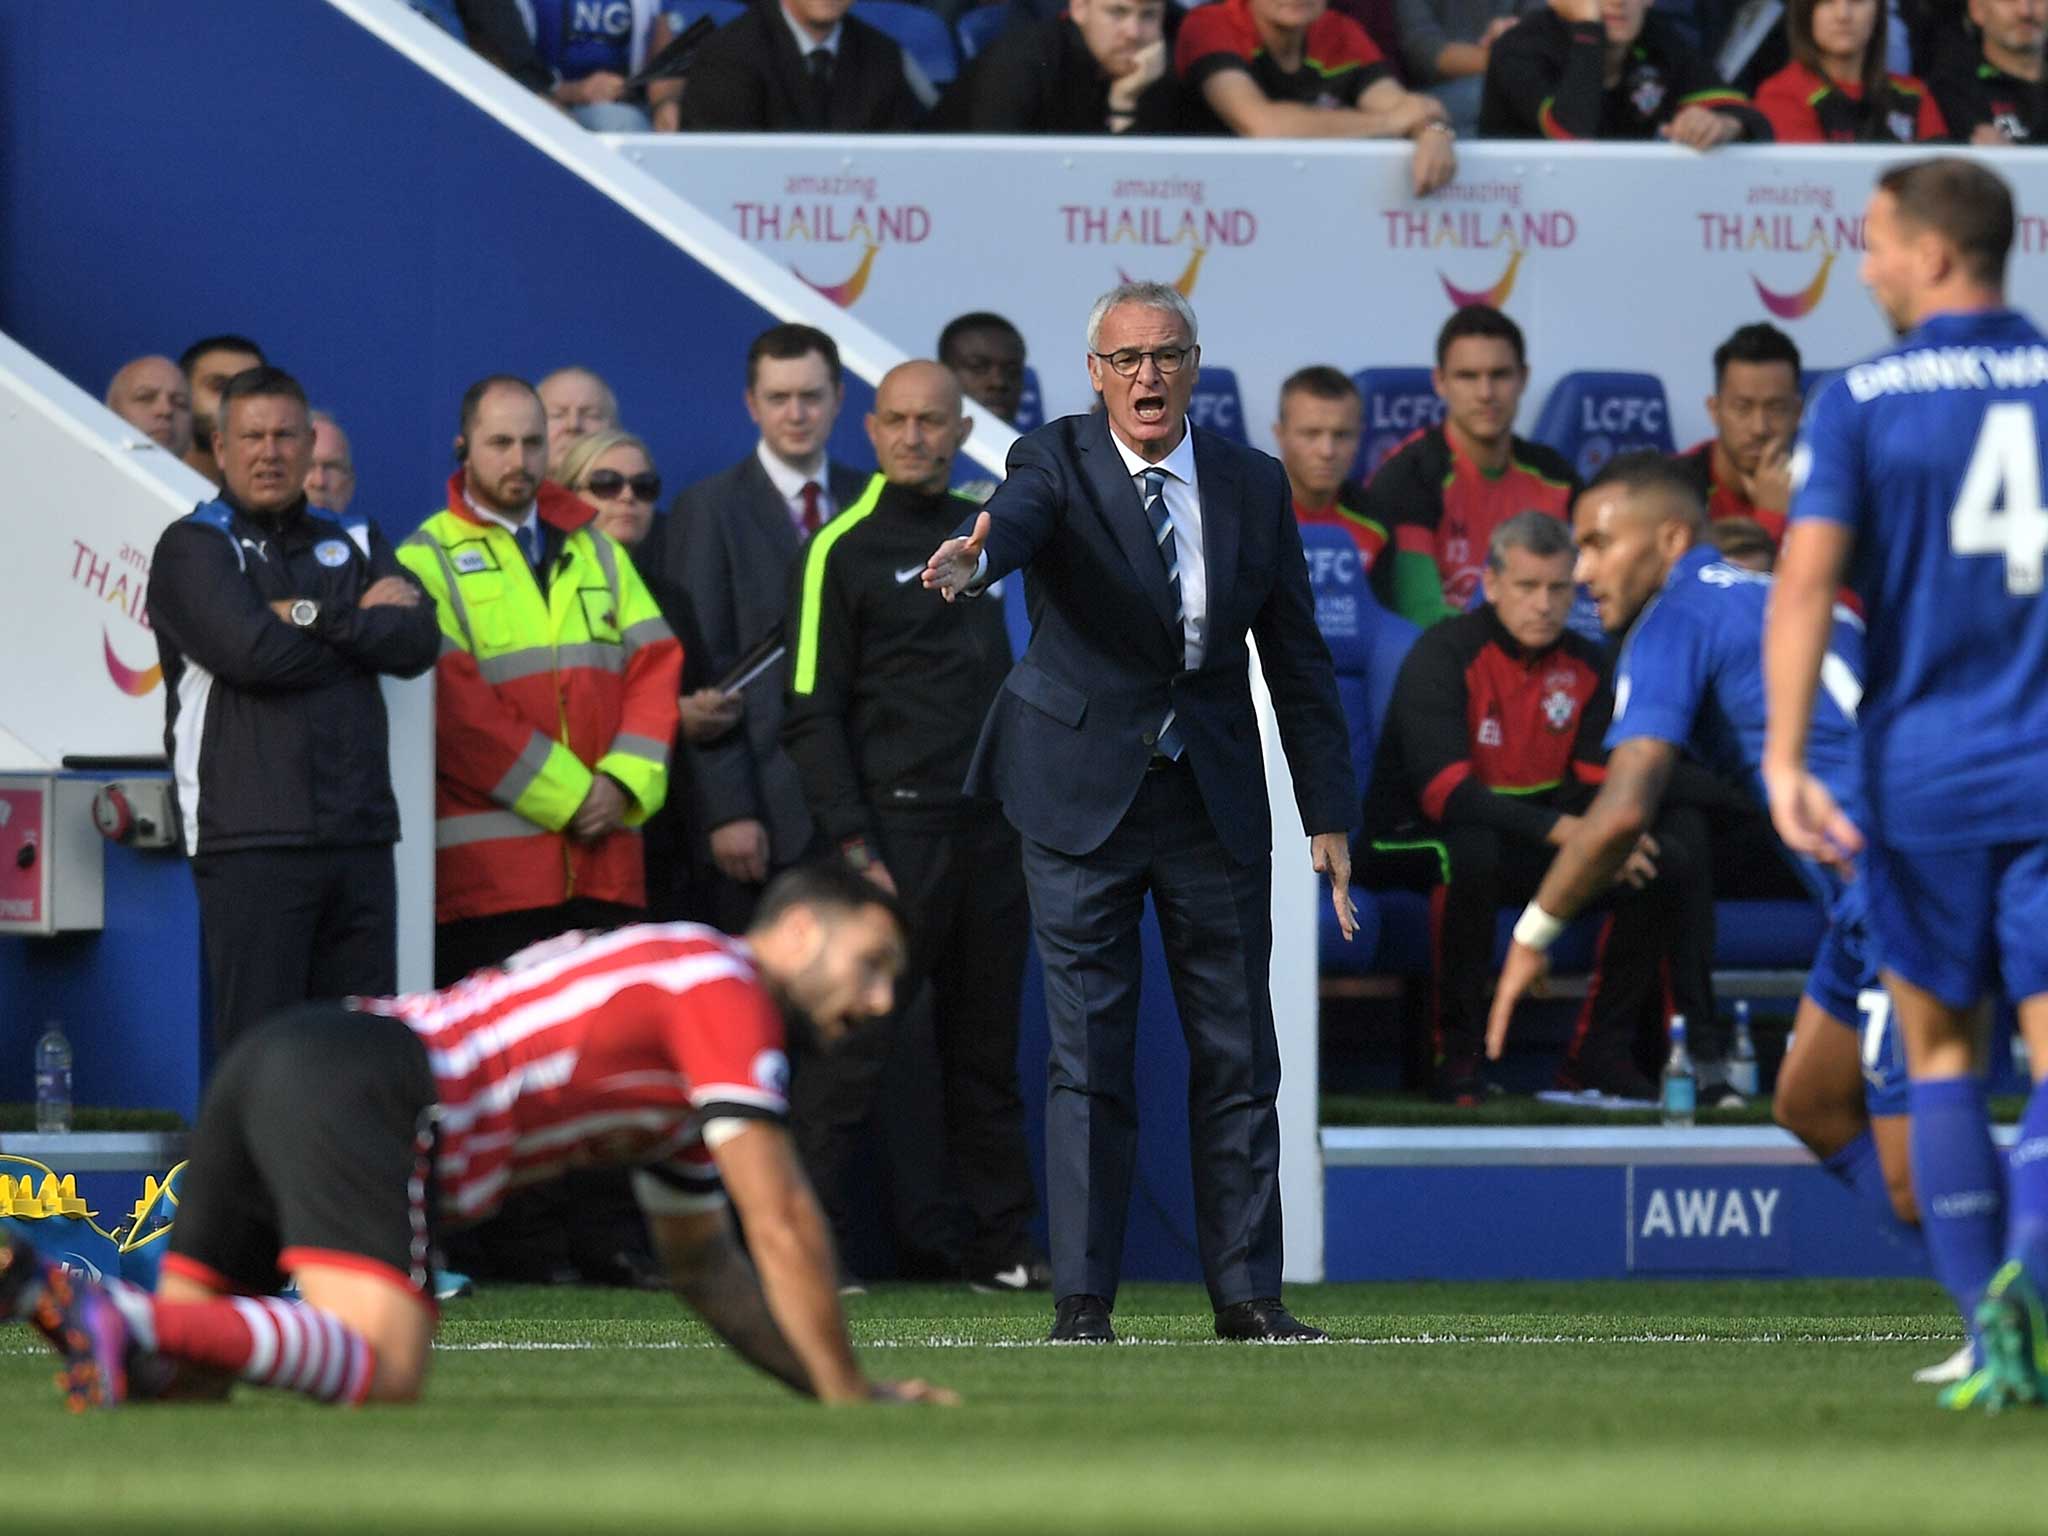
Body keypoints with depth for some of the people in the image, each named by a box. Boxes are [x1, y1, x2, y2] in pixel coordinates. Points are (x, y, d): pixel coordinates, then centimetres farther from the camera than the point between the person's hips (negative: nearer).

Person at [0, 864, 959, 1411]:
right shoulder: (726, 988, 3)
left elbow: (703, 1263, 40)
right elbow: (780, 1219, -2)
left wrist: (828, 1387, 35)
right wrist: (846, 1392, 6)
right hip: (361, 1077, -9)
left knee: (180, 1384, 3)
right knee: (383, 1373, -24)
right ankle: (132, 1323, -37)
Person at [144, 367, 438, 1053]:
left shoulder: (356, 543, 19)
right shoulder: (193, 547, 3)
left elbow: (418, 642, 2)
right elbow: (250, 651, -14)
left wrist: (312, 617, -9)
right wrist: (364, 623, 0)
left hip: (359, 837, 5)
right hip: (251, 839, -5)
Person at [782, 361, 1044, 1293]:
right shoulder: (842, 549, -4)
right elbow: (812, 715, -7)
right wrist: (854, 850, -15)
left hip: (990, 828, 6)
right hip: (896, 824, -6)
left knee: (986, 1050, 9)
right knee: (853, 1044, -8)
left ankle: (1002, 1245, 13)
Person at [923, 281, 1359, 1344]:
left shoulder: (1252, 485, 4)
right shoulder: (1058, 462, -5)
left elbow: (1298, 659, 8)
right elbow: (1019, 516, -30)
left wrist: (1329, 817, 5)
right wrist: (973, 559, -55)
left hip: (1217, 800, 3)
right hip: (1083, 796, -3)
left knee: (1238, 1056, 5)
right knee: (1088, 1057, -3)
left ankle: (1247, 1294, 12)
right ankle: (1082, 1301, 0)